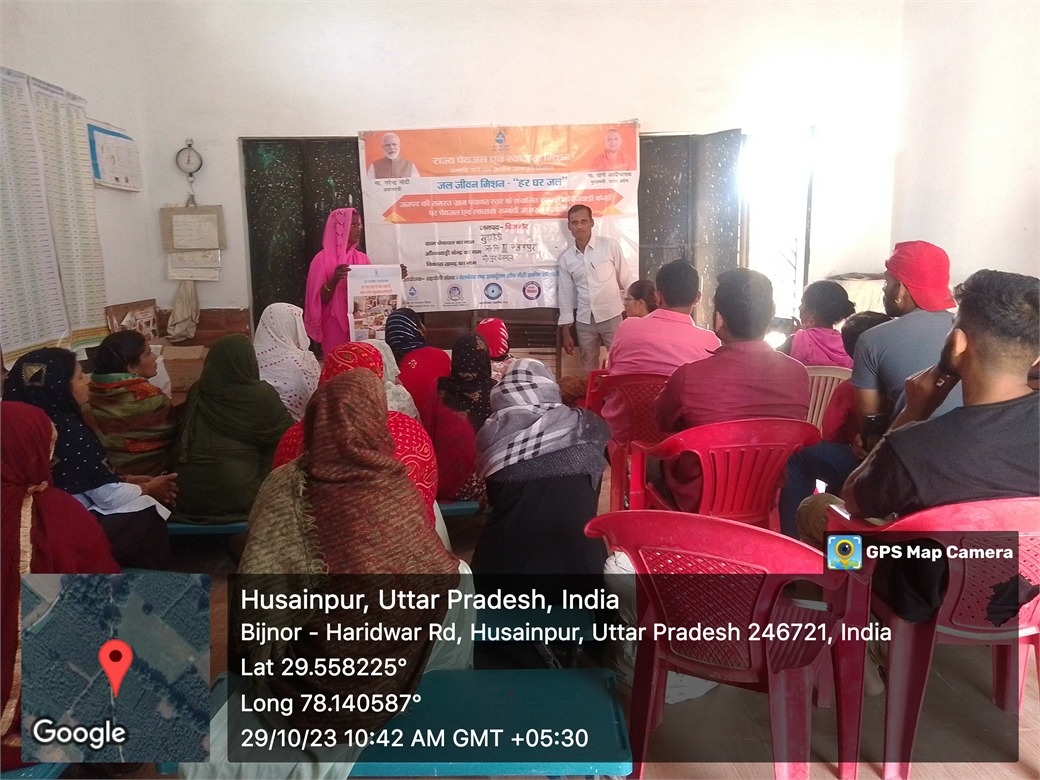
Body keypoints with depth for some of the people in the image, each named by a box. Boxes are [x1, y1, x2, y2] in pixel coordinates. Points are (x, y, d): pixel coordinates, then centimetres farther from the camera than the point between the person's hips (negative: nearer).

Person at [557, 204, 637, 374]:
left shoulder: (610, 246, -4)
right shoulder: (566, 258, 5)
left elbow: (627, 280, 0)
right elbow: (565, 295, 8)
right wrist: (565, 331, 7)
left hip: (611, 316, -3)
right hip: (584, 321, 3)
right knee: (589, 368, 11)